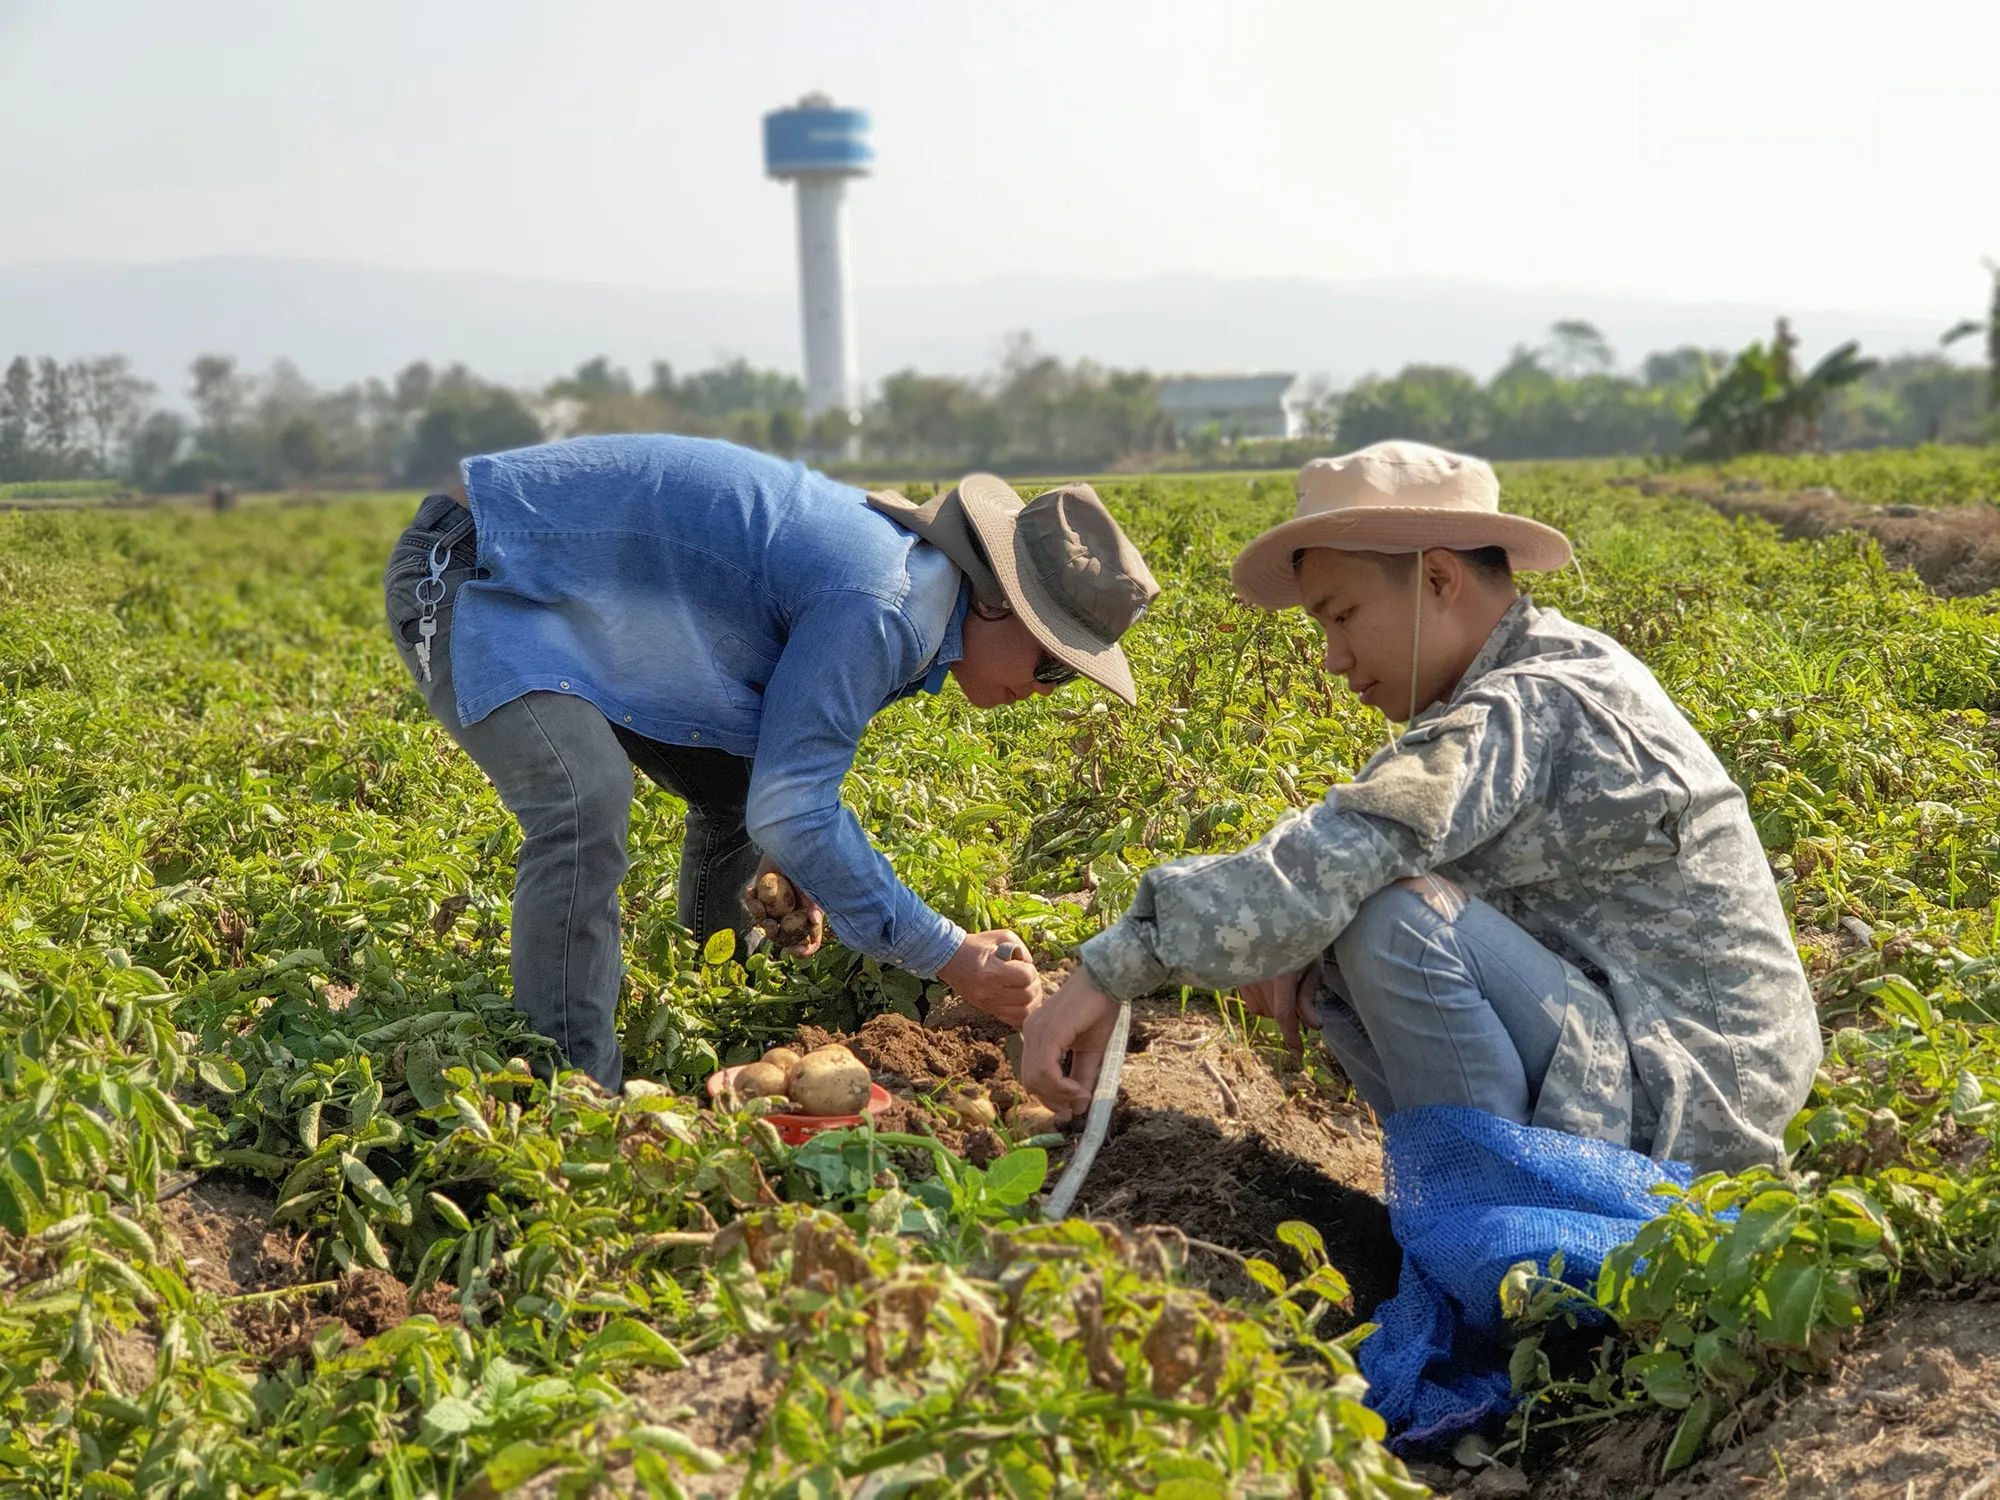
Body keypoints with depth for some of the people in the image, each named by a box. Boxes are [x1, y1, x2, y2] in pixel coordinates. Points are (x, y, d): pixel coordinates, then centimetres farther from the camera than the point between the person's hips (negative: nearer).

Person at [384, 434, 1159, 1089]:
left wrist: (794, 863, 6)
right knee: (587, 806, -31)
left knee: (741, 786, 11)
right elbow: (788, 811, -27)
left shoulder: (907, 568, 4)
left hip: (574, 597, 10)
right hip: (467, 577, -10)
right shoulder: (875, 607, -29)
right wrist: (949, 957, -22)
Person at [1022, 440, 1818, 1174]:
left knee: (1399, 922, -26)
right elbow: (1388, 848, 10)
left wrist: (1111, 969, -31)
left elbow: (1337, 857, -33)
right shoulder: (1555, 674, 11)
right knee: (1325, 960, 6)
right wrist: (1300, 948, -10)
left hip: (1684, 1102, -10)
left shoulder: (1535, 710, -21)